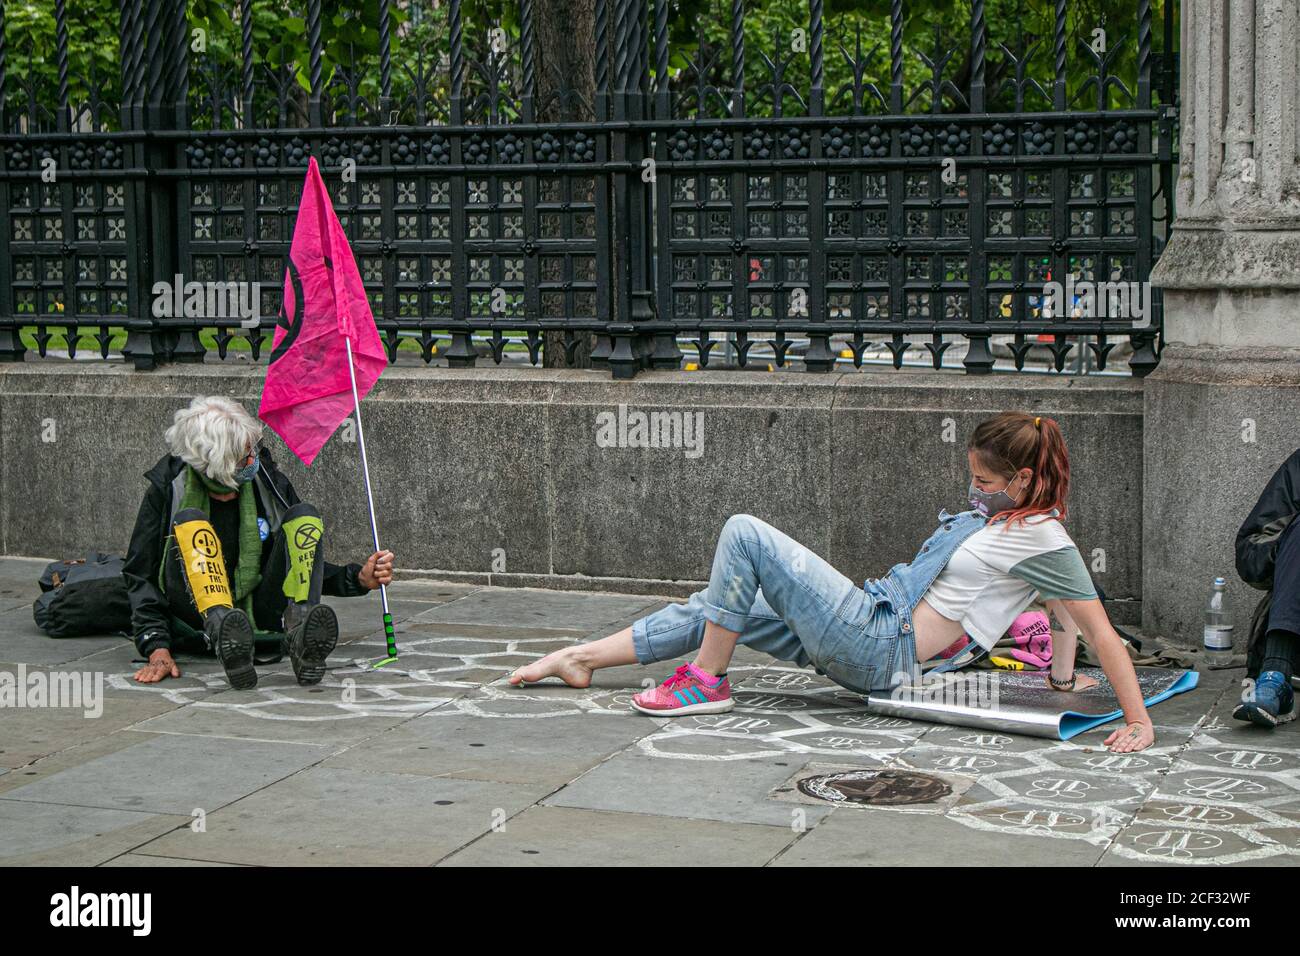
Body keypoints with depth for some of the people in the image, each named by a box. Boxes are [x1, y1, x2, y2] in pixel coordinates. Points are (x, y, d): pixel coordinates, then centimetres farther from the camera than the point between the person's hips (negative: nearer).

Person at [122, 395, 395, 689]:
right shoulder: (167, 489, -4)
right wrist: (157, 649, -19)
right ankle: (222, 632, -51)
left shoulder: (268, 480, 3)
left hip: (260, 615, 2)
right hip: (199, 618, -2)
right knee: (190, 524, -25)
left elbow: (305, 564, 12)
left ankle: (299, 633, -41)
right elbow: (140, 577, -6)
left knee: (303, 517, -15)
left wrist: (359, 578, -6)